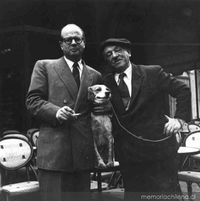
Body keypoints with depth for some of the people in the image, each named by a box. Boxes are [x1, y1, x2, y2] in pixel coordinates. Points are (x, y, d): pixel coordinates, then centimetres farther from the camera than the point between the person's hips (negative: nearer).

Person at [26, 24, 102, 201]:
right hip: (53, 151, -3)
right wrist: (56, 112, -15)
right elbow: (32, 100, 1)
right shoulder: (44, 66, 9)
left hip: (84, 152, 4)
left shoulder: (95, 76, 18)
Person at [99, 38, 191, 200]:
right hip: (128, 156, 3)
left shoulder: (153, 73, -1)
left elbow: (183, 90, 4)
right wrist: (100, 107, -11)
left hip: (160, 148, -2)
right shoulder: (105, 83, 6)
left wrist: (180, 118, -5)